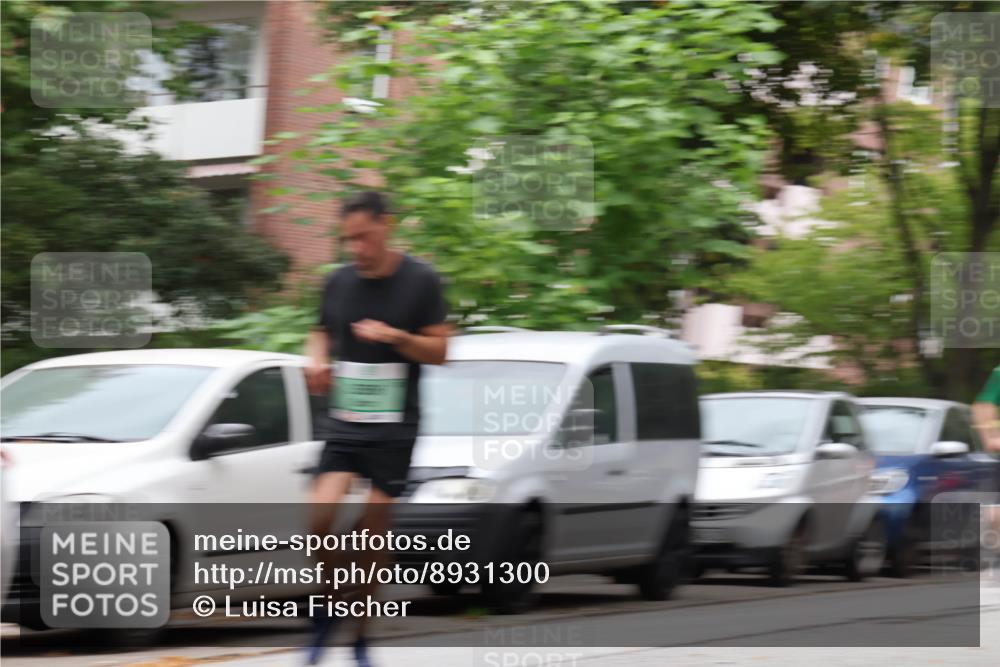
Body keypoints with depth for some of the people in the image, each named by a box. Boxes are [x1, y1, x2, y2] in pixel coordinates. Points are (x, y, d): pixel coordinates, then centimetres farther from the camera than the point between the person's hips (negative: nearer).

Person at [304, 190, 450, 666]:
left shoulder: (420, 281, -2)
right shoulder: (338, 282, 7)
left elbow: (439, 350, -1)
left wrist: (395, 336, -18)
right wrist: (316, 360, -1)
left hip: (394, 429, -2)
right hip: (342, 424, 2)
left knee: (375, 532, -1)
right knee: (321, 518, -18)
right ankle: (326, 613, 4)